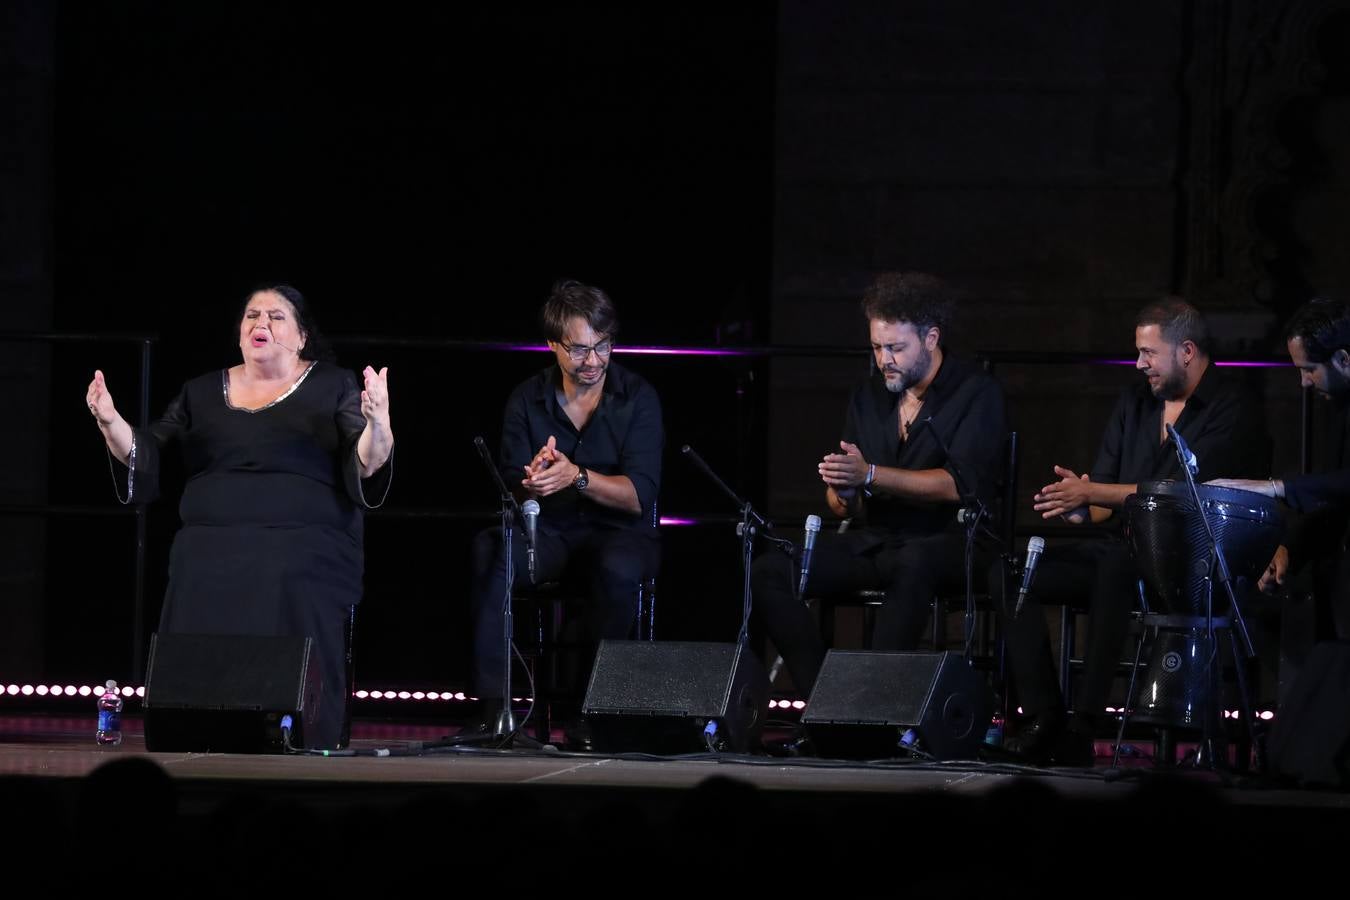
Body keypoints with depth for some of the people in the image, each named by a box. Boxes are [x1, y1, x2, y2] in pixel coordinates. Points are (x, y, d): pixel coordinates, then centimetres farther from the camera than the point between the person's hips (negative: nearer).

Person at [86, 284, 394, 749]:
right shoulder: (202, 393, 16)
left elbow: (367, 465, -4)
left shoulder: (333, 388, 7)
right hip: (209, 566, 3)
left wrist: (376, 422, -25)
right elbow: (146, 458, 12)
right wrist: (110, 422, -7)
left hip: (302, 568, -3)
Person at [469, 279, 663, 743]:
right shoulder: (528, 399, 2)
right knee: (490, 550, -30)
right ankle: (493, 705, -30)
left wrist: (577, 476, -30)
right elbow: (514, 492, -3)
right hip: (549, 532, 2)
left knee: (618, 568, -38)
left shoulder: (637, 398, -5)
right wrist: (532, 481, -28)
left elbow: (639, 495, -14)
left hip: (619, 532, -2)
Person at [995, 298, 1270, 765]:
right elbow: (1106, 493, 15)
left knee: (1116, 565, -40)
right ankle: (1044, 719, -18)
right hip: (1123, 552, 8)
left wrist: (1092, 493, -19)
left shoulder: (1233, 410, -8)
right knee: (1009, 572, -10)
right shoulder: (1135, 402, 15)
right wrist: (1081, 508, -10)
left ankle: (1082, 725, -39)